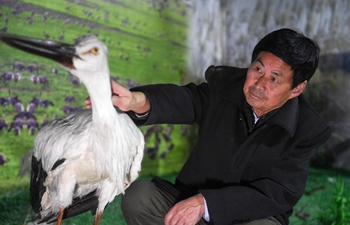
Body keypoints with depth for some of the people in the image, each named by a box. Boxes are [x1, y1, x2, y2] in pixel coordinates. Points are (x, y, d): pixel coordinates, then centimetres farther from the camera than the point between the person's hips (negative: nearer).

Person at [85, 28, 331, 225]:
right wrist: (138, 101, -51)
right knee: (138, 196, -20)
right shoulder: (225, 83, -9)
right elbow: (186, 99, -27)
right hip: (193, 198, 3)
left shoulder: (307, 130, -15)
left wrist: (205, 203, -32)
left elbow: (277, 194, -21)